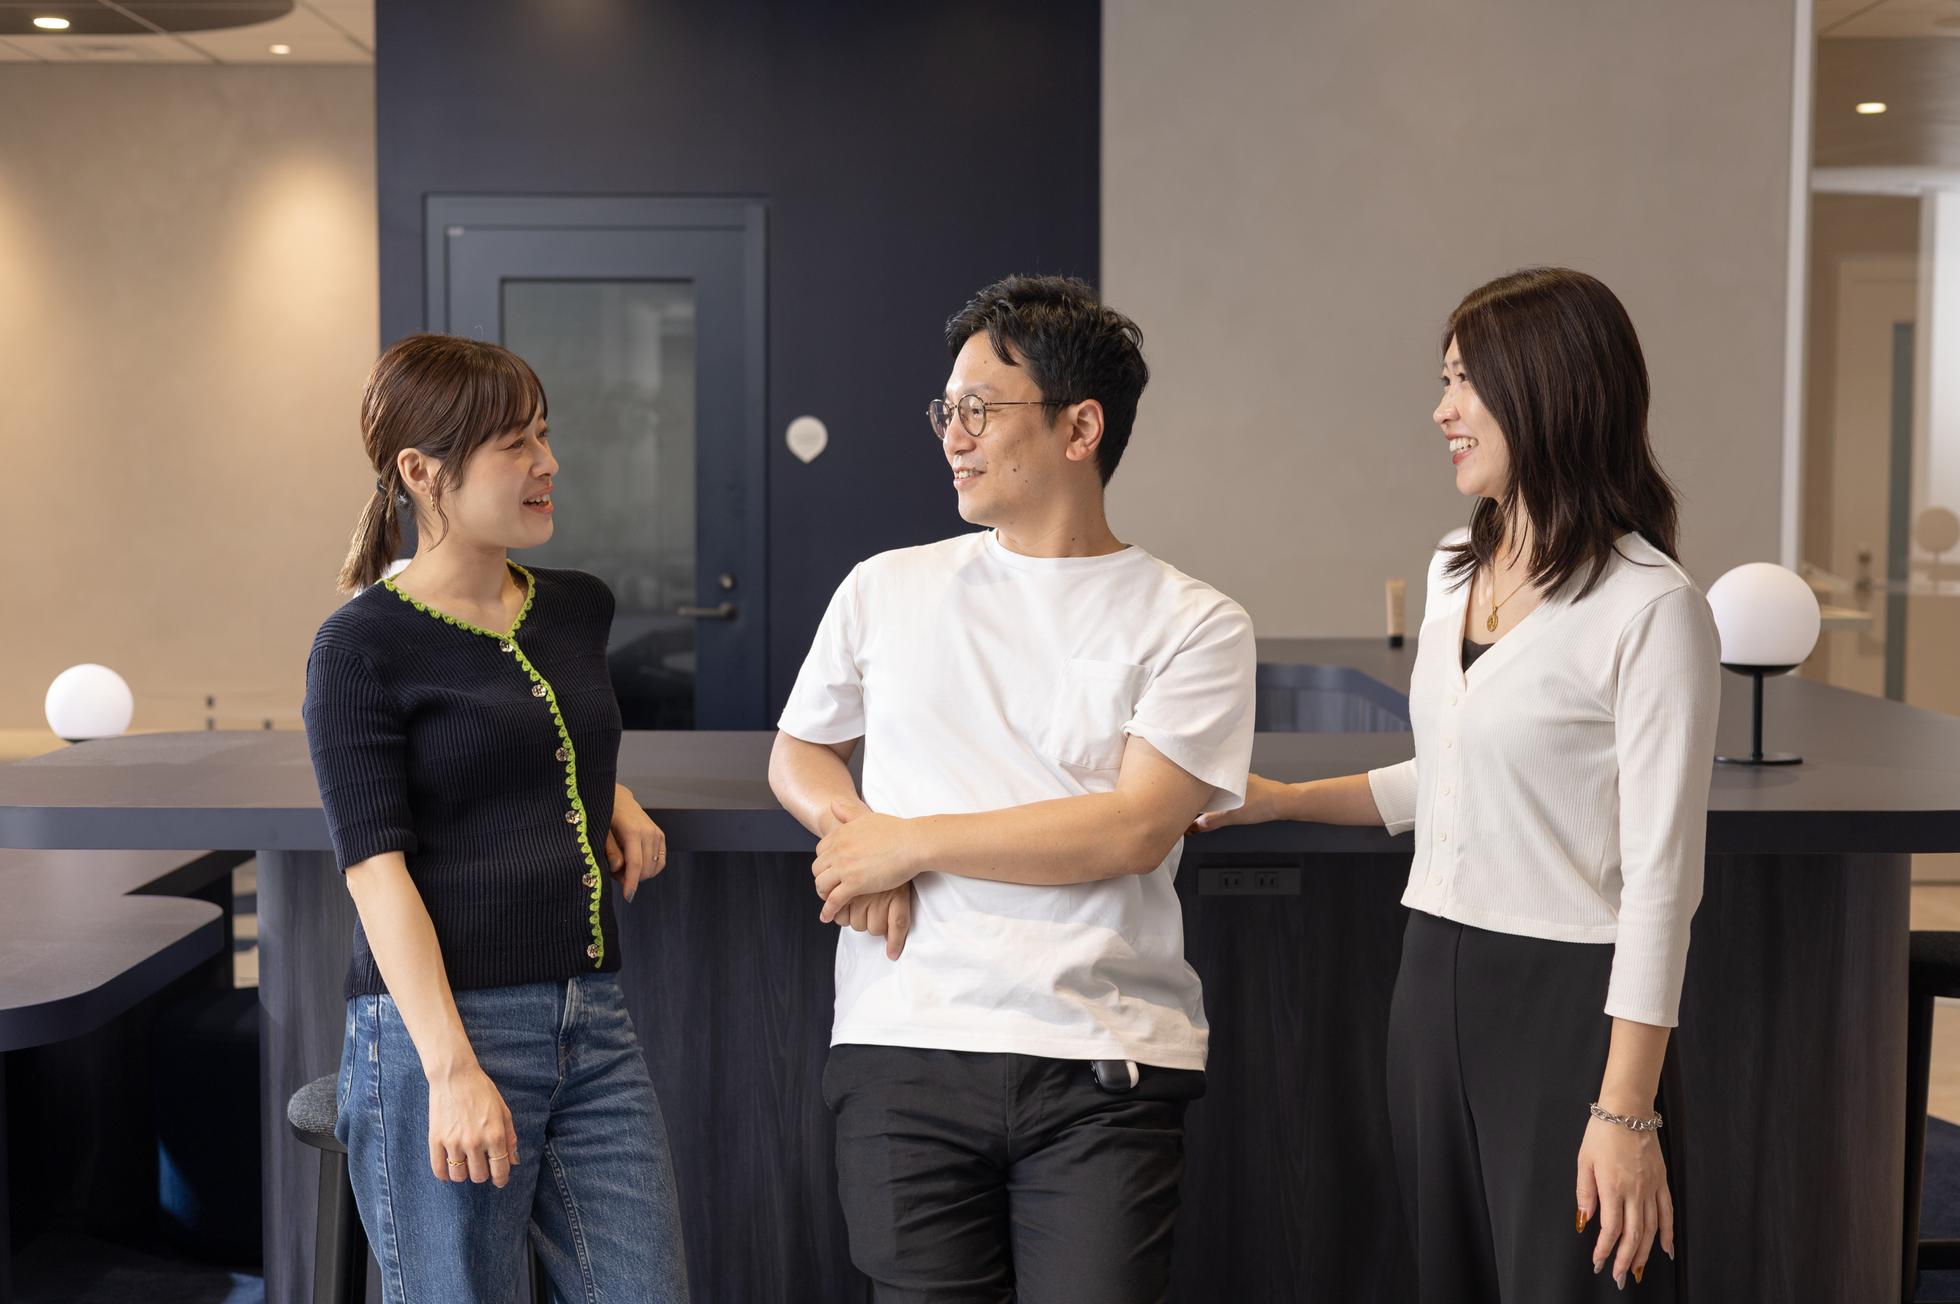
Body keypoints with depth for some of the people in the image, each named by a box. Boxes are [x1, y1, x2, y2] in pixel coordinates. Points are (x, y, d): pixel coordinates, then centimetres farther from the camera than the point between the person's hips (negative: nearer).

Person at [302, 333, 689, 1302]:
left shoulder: (577, 608, 12)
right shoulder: (364, 644, -6)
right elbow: (376, 869, -12)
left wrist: (613, 796, 13)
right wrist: (452, 1070, -19)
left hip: (592, 1023, 6)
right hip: (441, 1029, -6)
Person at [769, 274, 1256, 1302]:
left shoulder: (1193, 625, 1)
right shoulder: (886, 590, 11)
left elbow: (1133, 831, -9)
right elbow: (796, 753, 23)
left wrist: (907, 841, -7)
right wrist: (854, 829, 0)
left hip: (1105, 1068, -2)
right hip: (904, 1051, 2)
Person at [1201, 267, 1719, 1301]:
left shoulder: (1649, 608, -15)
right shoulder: (1455, 571, 9)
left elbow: (1660, 875, -16)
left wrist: (1627, 1113, -18)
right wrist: (1280, 800, 21)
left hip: (1566, 998, -7)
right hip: (1435, 983, 7)